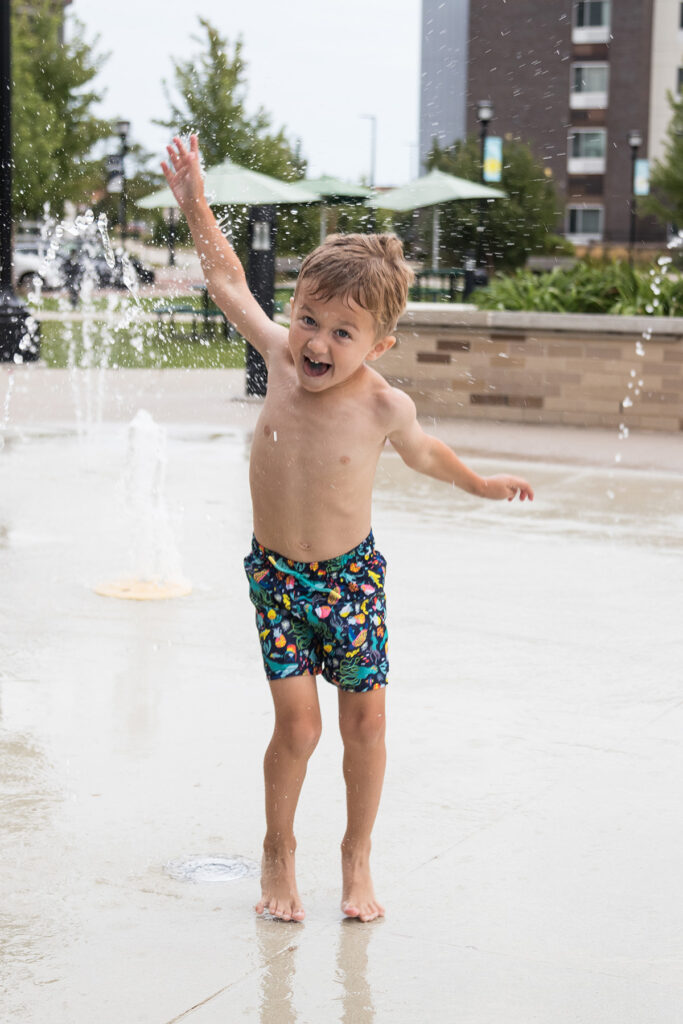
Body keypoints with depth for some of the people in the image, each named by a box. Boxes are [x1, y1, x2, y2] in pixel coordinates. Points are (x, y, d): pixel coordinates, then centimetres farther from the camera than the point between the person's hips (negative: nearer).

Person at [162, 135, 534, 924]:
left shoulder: (384, 405, -15)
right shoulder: (280, 357, -12)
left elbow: (420, 452, 9)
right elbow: (229, 281, 5)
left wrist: (480, 484, 22)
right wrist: (195, 206, 7)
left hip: (351, 575, 0)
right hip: (276, 574, 0)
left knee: (365, 718, 4)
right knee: (297, 723, -6)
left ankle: (357, 856, 25)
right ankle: (278, 852, 17)